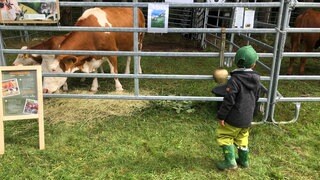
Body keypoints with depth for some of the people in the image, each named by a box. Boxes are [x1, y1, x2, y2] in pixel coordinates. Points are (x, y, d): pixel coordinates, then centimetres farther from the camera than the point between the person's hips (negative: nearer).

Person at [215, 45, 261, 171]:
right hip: (247, 117, 7)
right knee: (242, 137, 22)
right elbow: (256, 98, 13)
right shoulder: (256, 79, 1)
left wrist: (221, 116, -12)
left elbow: (228, 101, -21)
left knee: (224, 135, 8)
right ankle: (244, 160, 33)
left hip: (234, 117, -7)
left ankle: (230, 161, 8)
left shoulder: (234, 79, -20)